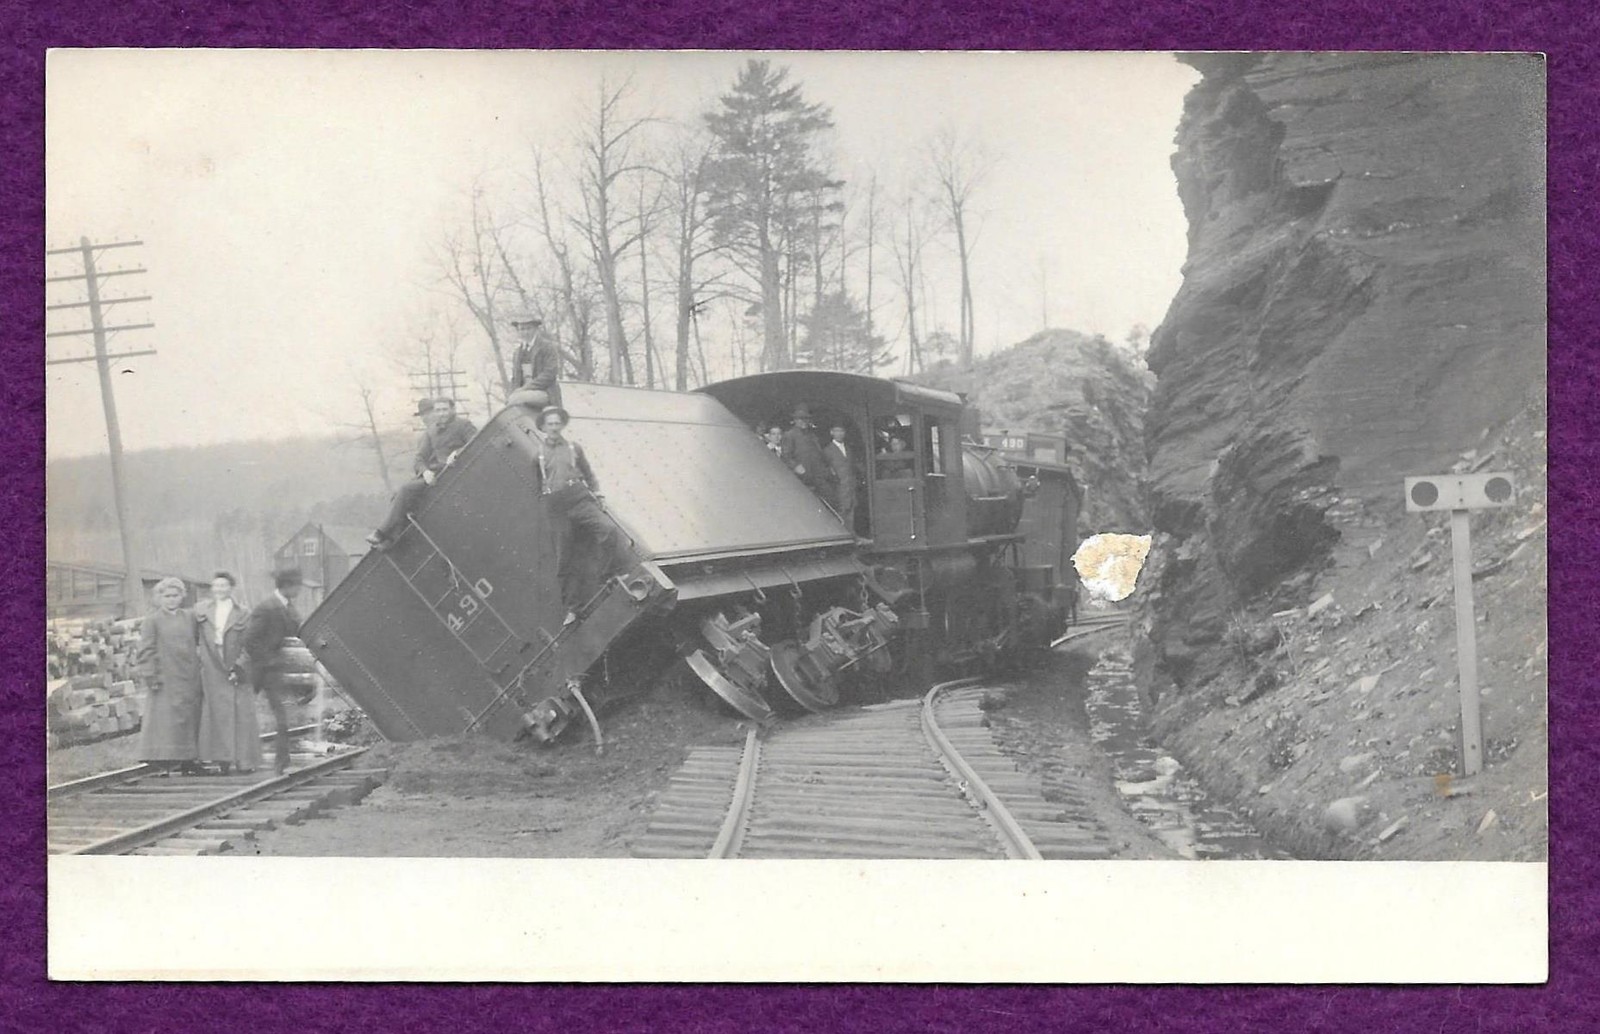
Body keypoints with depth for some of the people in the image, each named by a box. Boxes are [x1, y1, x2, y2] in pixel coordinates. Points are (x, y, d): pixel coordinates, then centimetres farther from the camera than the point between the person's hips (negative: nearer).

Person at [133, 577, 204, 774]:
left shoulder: (189, 618, 11)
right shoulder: (152, 621, -1)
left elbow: (197, 644, 19)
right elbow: (146, 651, -5)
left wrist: (198, 666, 12)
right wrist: (150, 676, -11)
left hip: (189, 678, 5)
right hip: (165, 679, -5)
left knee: (190, 719, 5)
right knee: (166, 719, -7)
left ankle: (187, 760, 10)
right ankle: (165, 759, -7)